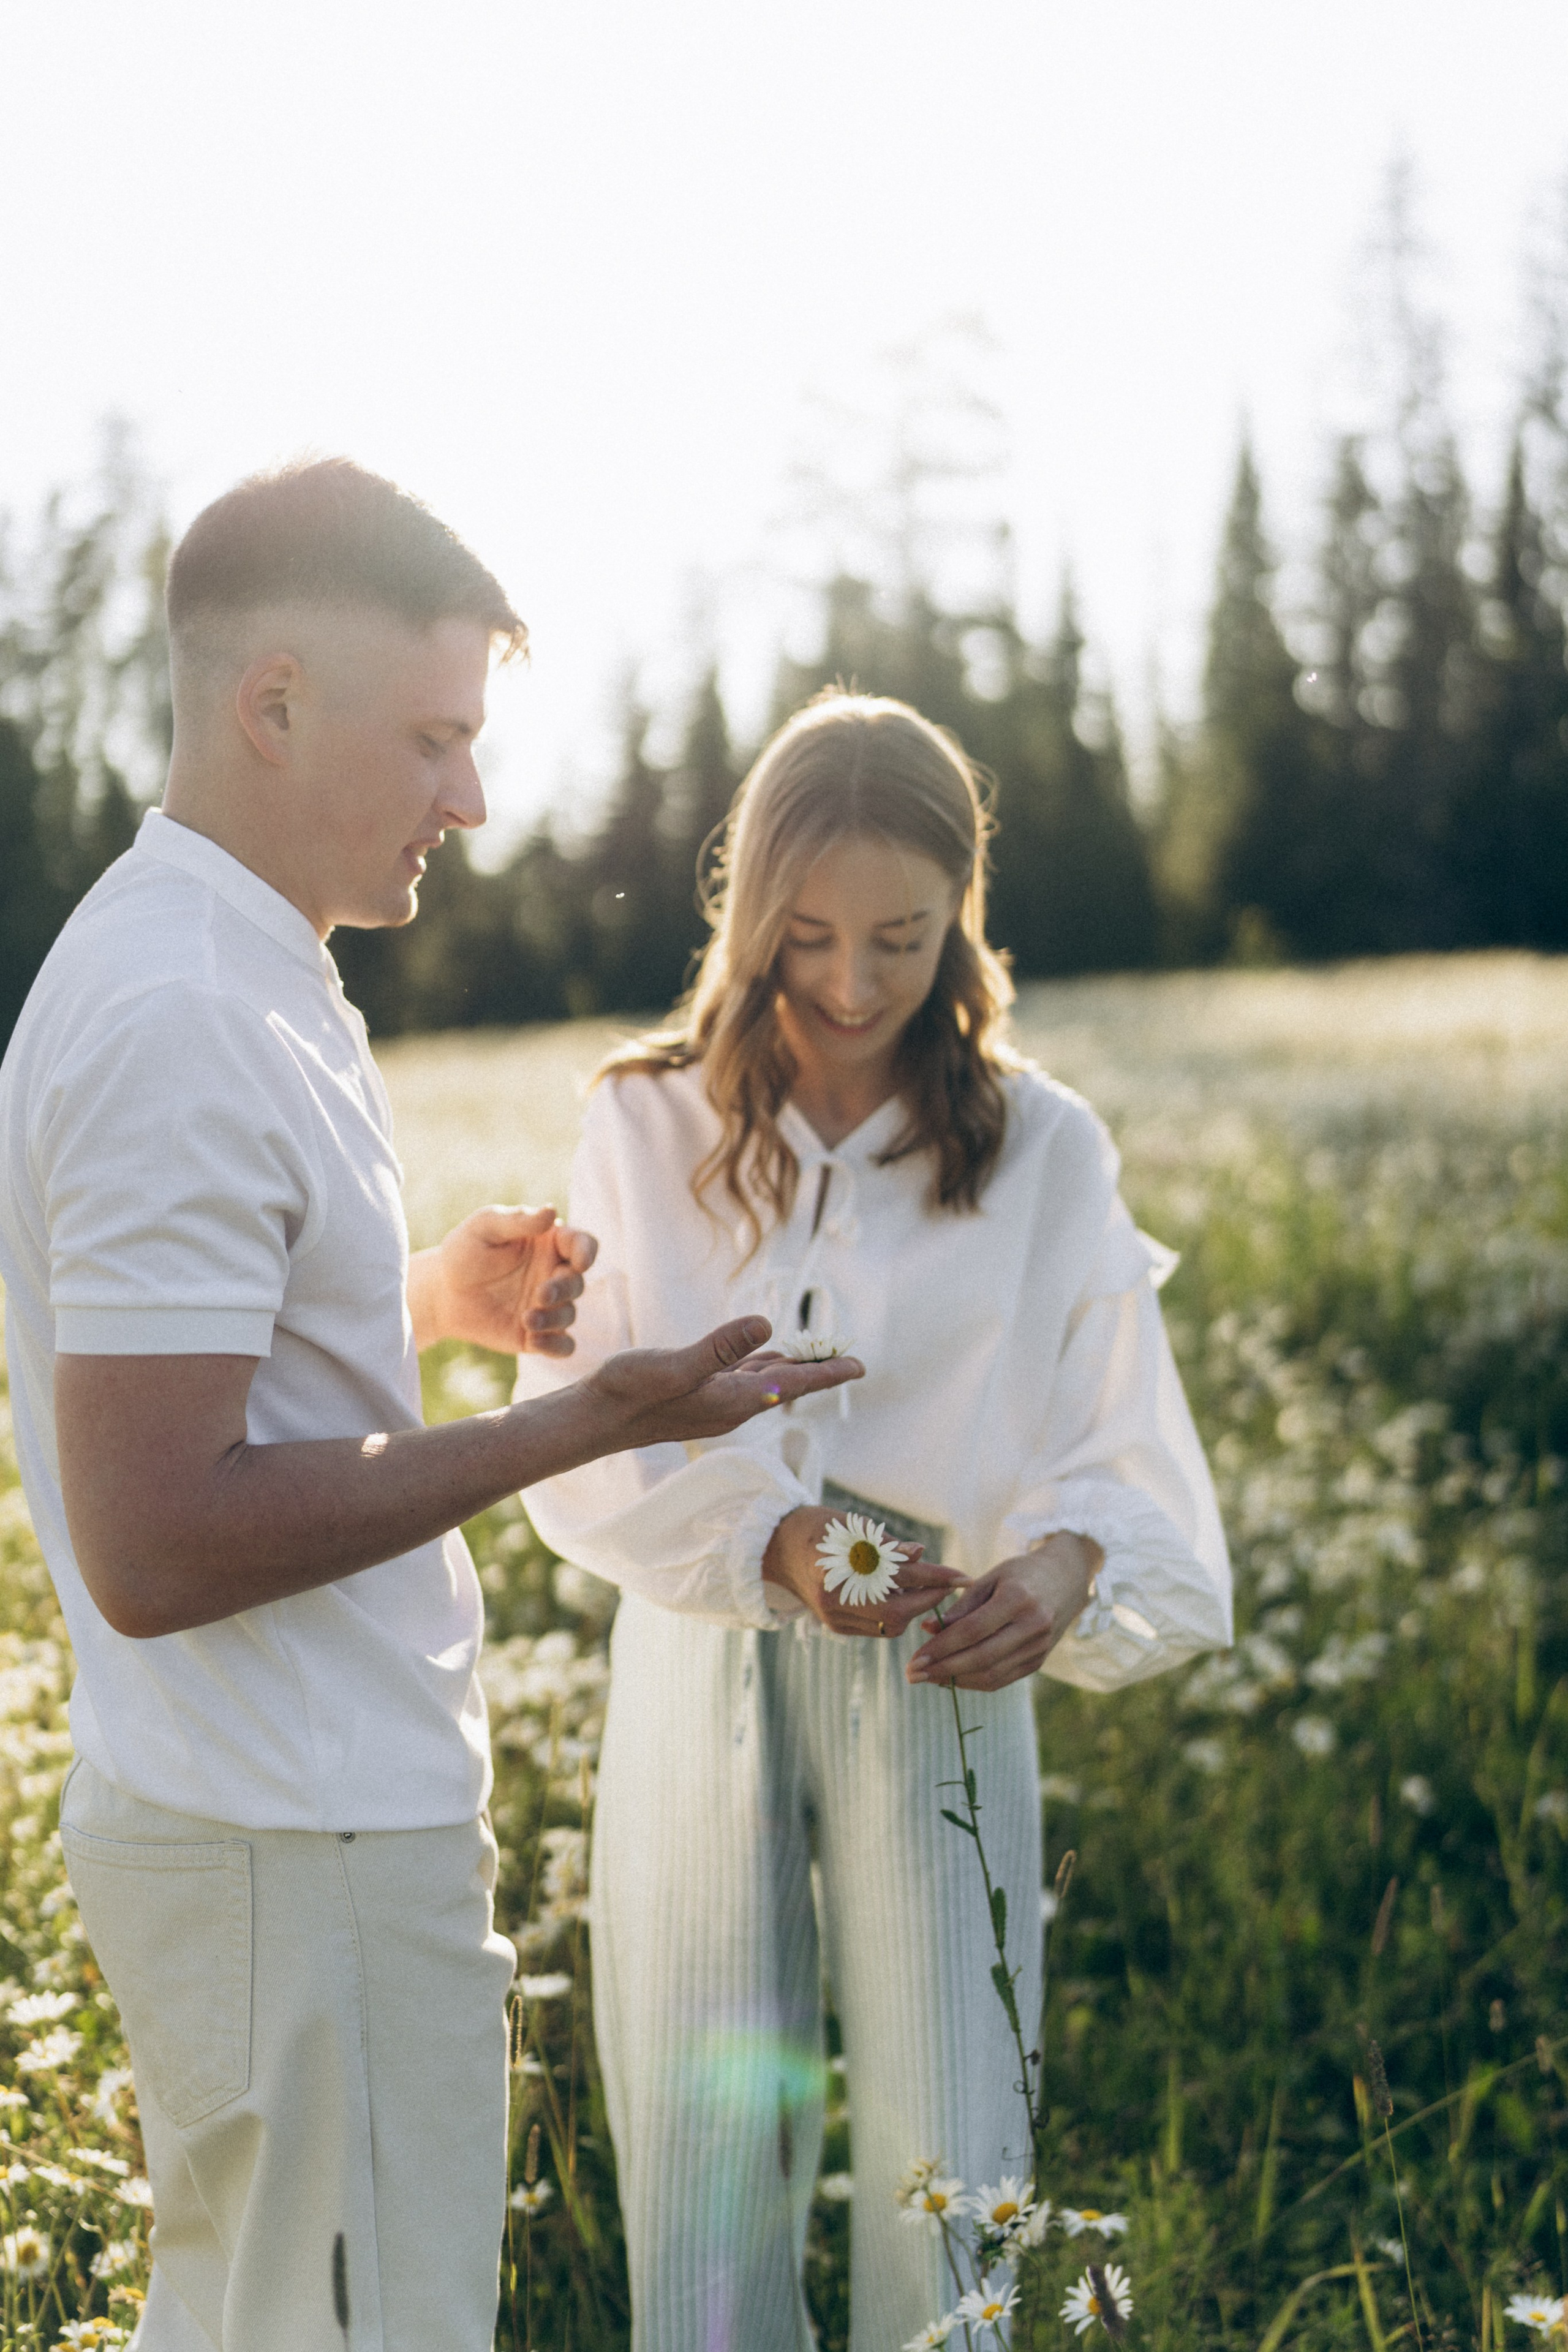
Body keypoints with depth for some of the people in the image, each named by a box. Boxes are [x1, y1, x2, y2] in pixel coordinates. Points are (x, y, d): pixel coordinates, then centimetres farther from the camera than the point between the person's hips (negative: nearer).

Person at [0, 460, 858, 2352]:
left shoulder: (217, 971, 10)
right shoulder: (184, 1026, -23)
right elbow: (153, 1547, -27)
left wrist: (429, 1296, 10)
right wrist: (574, 1428, -23)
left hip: (247, 1819, 10)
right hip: (305, 1853, -10)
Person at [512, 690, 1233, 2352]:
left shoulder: (1043, 1150, 1)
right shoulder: (645, 1125, 1)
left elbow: (1120, 1446, 0)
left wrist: (1067, 1562, -23)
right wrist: (769, 1538, -20)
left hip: (936, 1683, 0)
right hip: (700, 1674, 1)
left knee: (947, 2179, 2)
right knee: (701, 2165, 7)